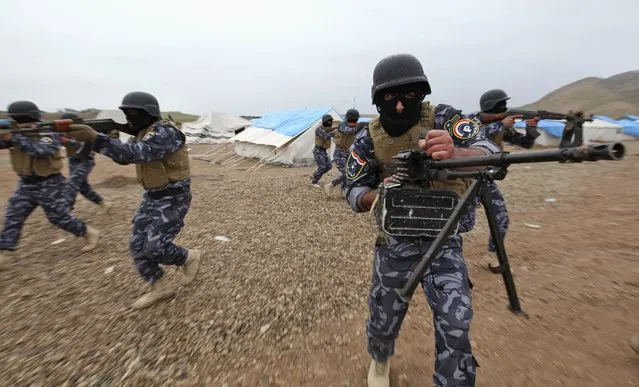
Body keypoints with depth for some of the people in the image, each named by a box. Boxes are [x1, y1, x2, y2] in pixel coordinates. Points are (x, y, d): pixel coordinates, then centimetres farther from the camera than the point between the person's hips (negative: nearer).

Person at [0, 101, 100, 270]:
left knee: (59, 218, -2)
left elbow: (40, 150, -30)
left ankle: (90, 233, 15)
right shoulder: (16, 133, 5)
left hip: (49, 185, -7)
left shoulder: (49, 134, -14)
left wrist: (14, 137, -29)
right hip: (26, 185, 7)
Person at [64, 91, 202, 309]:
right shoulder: (144, 134, 13)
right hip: (152, 197, 9)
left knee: (155, 249, -9)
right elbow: (124, 158, 14)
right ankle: (160, 289, 21)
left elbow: (137, 153, -32)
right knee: (138, 247, 7)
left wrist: (95, 138, -35)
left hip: (173, 200, -9)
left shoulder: (165, 132, -19)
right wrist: (107, 139, -2)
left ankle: (190, 258, 19)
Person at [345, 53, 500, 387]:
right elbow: (353, 194, -5)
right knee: (384, 318, 16)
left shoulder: (443, 118, -9)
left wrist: (454, 152, -44)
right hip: (395, 242, 1)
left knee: (455, 326, -4)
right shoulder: (368, 140, -6)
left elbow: (490, 153, -21)